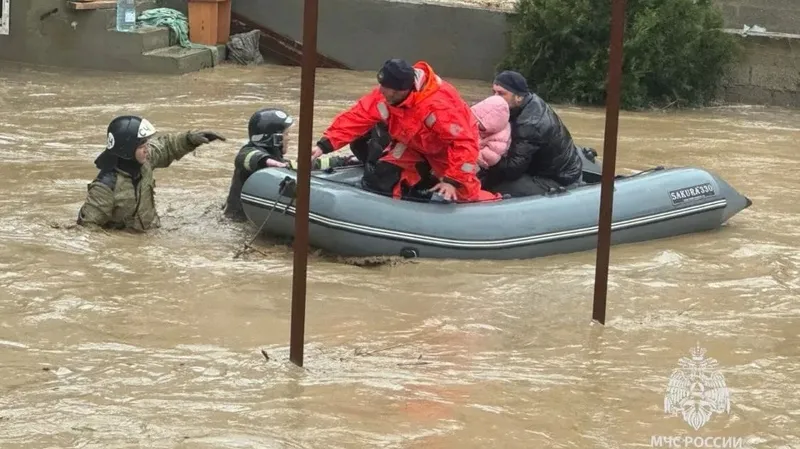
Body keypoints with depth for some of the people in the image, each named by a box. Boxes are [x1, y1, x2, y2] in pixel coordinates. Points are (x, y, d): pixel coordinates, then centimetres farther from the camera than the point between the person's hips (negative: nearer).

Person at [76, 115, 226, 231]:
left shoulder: (143, 161, -4)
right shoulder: (106, 186, -26)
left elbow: (165, 146, 16)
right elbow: (87, 224, -20)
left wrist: (190, 138, 0)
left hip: (149, 235, 7)